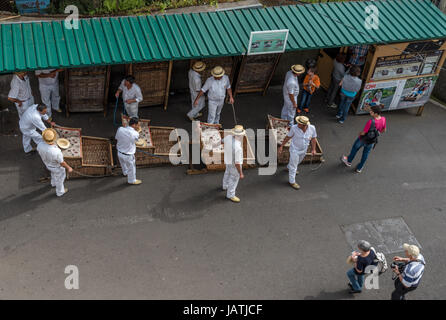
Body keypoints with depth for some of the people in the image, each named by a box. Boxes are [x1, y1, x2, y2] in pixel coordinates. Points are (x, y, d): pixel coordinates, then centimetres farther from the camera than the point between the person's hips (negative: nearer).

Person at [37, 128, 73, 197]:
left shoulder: (40, 144, -34)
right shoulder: (57, 152, -48)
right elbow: (62, 163, -28)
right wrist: (69, 168, -7)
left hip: (48, 164, 5)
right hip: (58, 167, -5)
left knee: (54, 172, 39)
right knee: (59, 178, 27)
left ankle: (54, 183, 69)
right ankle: (60, 192, 55)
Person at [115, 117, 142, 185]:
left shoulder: (120, 129, -18)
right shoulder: (135, 134, -29)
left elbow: (116, 138, 1)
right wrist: (138, 131, 7)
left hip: (119, 153, 5)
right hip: (128, 155, -5)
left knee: (123, 164, 35)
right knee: (131, 168, 22)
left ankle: (125, 173, 64)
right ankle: (132, 180, 45)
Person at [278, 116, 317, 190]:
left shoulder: (312, 128, -22)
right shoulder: (294, 128, -29)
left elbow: (313, 138, -5)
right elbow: (288, 137, -14)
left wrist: (313, 149, -3)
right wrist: (281, 146, -8)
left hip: (304, 150, 5)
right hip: (295, 149, -5)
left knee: (298, 161, 31)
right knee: (293, 166, 8)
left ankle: (289, 167, 61)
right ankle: (292, 181, 27)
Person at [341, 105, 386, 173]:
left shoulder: (371, 122, -38)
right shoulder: (383, 119, -20)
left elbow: (363, 133, -27)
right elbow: (384, 130, -2)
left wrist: (360, 133, -4)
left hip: (364, 139, -5)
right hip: (372, 141, 5)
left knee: (355, 148, 25)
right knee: (366, 153, 26)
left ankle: (349, 161, 50)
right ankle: (359, 168, 44)